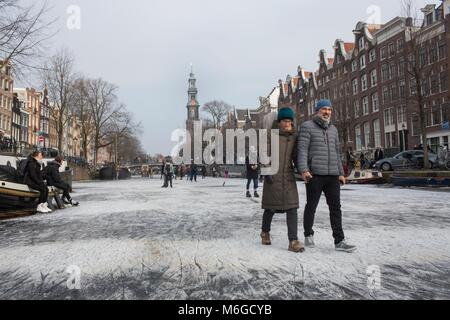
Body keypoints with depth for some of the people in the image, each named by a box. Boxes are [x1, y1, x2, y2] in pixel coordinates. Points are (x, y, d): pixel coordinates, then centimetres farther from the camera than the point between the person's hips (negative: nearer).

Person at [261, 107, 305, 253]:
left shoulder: (294, 136, 9)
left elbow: (296, 156, 13)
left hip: (288, 176, 3)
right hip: (273, 176, -3)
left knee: (292, 207, -7)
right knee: (271, 207, 8)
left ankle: (293, 241, -6)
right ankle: (265, 232, 32)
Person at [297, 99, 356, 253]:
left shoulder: (333, 129, 19)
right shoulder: (307, 126, 0)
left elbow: (337, 153, 22)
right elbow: (302, 149, -10)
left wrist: (341, 173, 17)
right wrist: (304, 170, -21)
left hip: (332, 176, 6)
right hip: (314, 175, -5)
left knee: (336, 207, 3)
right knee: (311, 206, 6)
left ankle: (339, 241, 9)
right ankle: (308, 235, 23)